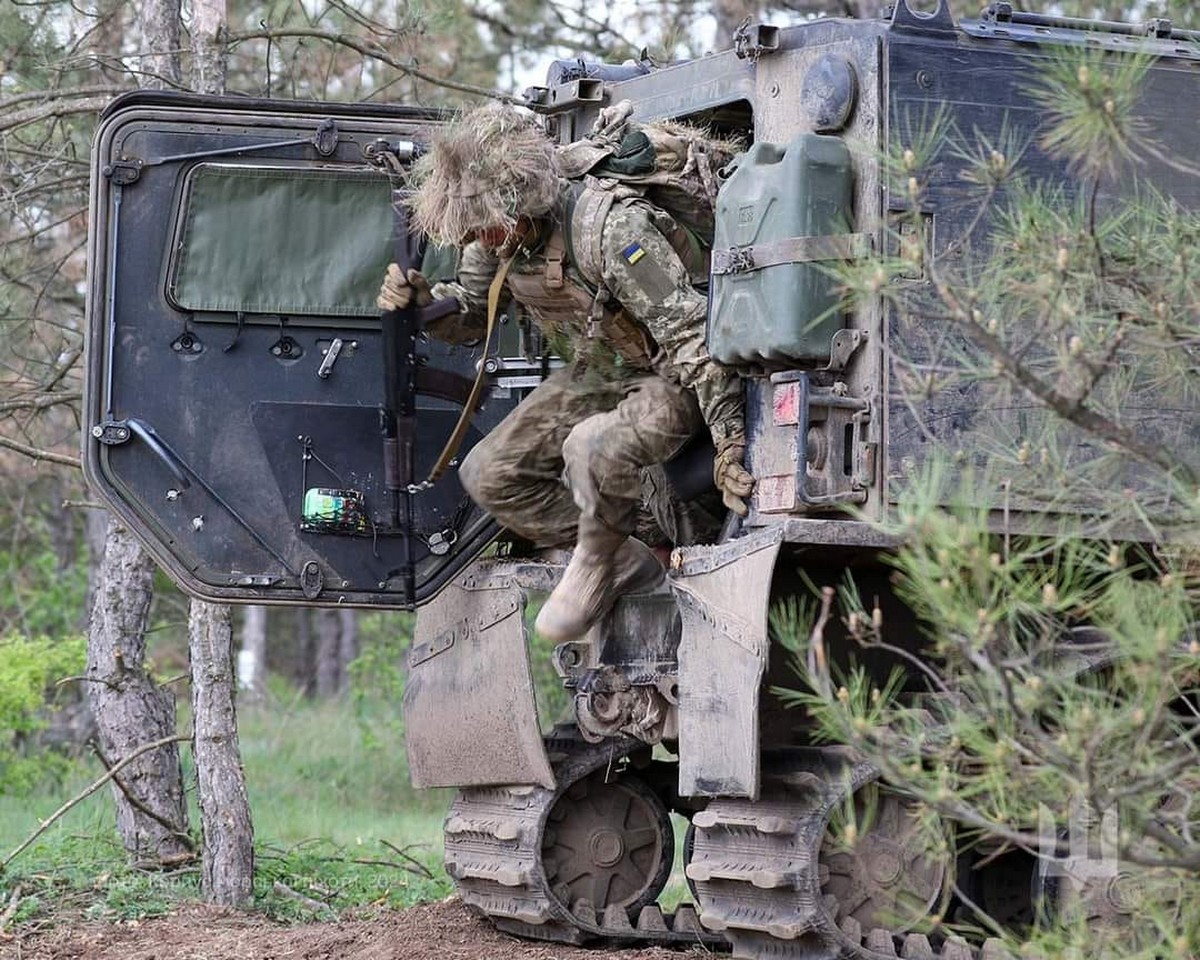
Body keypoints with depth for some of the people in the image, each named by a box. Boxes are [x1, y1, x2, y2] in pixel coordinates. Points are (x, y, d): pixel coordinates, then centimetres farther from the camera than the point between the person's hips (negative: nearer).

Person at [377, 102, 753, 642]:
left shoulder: (615, 230, -33)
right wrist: (419, 301, -13)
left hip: (663, 381, -8)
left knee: (592, 446, -38)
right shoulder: (499, 236, -9)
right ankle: (629, 563, 5)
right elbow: (469, 311, 10)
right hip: (591, 377, 8)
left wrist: (729, 443, -35)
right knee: (488, 474, -2)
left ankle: (595, 566, -8)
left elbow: (693, 335, -32)